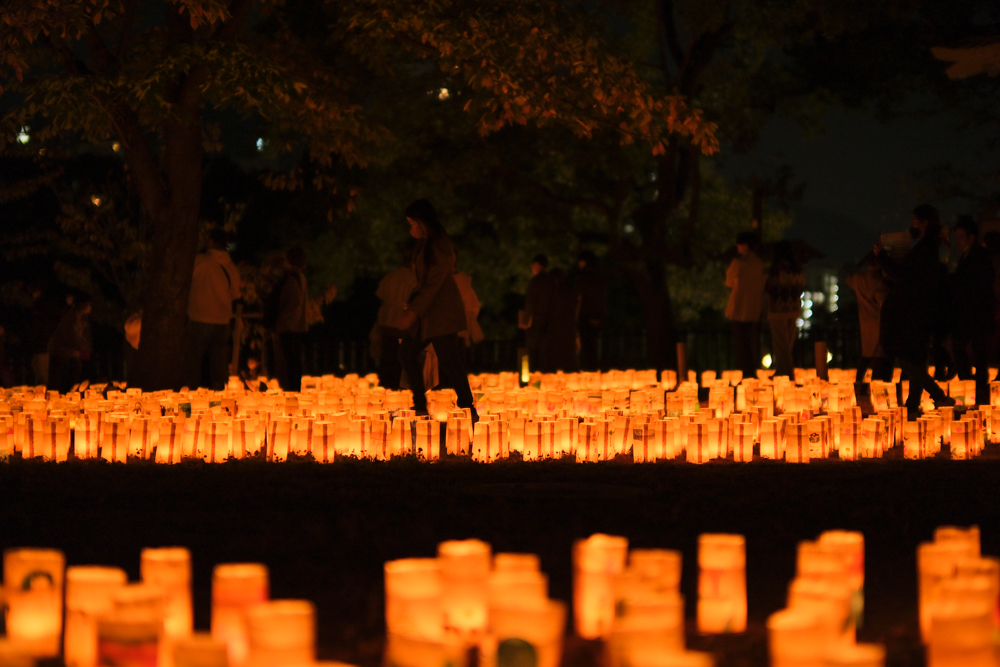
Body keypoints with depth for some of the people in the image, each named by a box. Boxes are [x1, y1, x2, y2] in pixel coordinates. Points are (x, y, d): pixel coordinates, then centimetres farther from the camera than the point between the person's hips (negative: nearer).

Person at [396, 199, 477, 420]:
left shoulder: (439, 246, -17)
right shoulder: (424, 245, 12)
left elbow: (434, 283, -20)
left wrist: (414, 312, -22)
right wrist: (411, 309, 14)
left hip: (442, 312, -10)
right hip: (428, 313, 10)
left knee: (449, 362, -8)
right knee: (407, 351, 12)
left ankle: (468, 409, -1)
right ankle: (420, 404, 17)